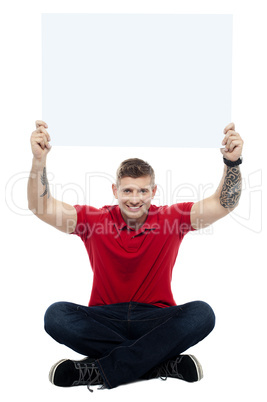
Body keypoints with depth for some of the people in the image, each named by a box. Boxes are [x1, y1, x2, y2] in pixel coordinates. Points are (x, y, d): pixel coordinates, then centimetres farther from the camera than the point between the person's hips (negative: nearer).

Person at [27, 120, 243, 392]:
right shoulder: (94, 220, -1)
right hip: (104, 320, 1)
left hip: (156, 320, 0)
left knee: (202, 313, -30)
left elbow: (225, 204, -8)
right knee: (56, 315, -28)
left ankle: (100, 369, -30)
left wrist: (232, 162, -25)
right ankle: (162, 363, -27)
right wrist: (39, 160, -24)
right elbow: (39, 206, -8)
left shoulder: (172, 219, 0)